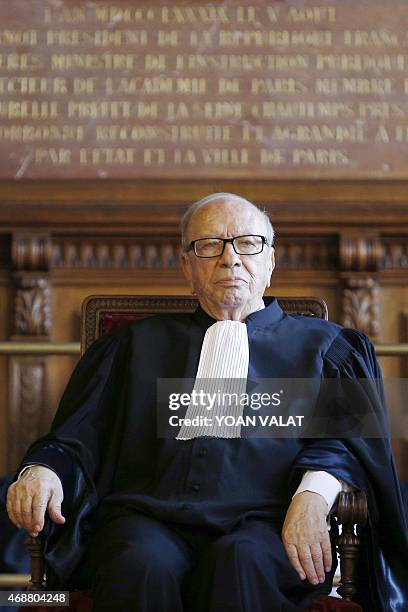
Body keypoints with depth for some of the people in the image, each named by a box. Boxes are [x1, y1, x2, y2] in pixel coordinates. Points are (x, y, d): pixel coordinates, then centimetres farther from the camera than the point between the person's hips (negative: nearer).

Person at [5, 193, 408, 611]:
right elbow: (77, 436, 17)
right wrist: (42, 470, -7)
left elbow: (348, 439, 7)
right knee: (142, 565, -34)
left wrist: (313, 494, -16)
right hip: (148, 516, 2)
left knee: (240, 559, -37)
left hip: (261, 525, -1)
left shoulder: (319, 345, 21)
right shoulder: (137, 343, 26)